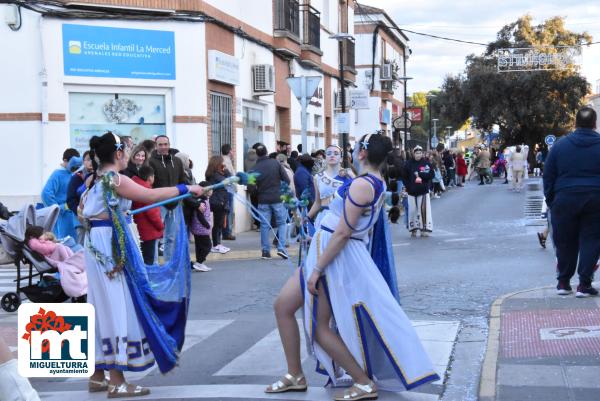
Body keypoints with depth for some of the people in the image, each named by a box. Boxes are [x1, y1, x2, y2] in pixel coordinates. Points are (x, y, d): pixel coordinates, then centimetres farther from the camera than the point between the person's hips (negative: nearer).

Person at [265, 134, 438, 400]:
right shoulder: (379, 184, 10)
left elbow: (342, 233, -23)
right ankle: (295, 376, 20)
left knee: (320, 327, -1)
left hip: (336, 257, -10)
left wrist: (317, 269, -20)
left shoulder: (361, 184, -20)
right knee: (282, 306, 12)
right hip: (324, 250, 10)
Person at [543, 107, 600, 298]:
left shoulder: (560, 144, 2)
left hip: (565, 200, 1)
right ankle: (584, 284, 1)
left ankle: (563, 282, 17)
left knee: (565, 241, 11)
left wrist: (550, 200, 11)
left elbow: (548, 176, 4)